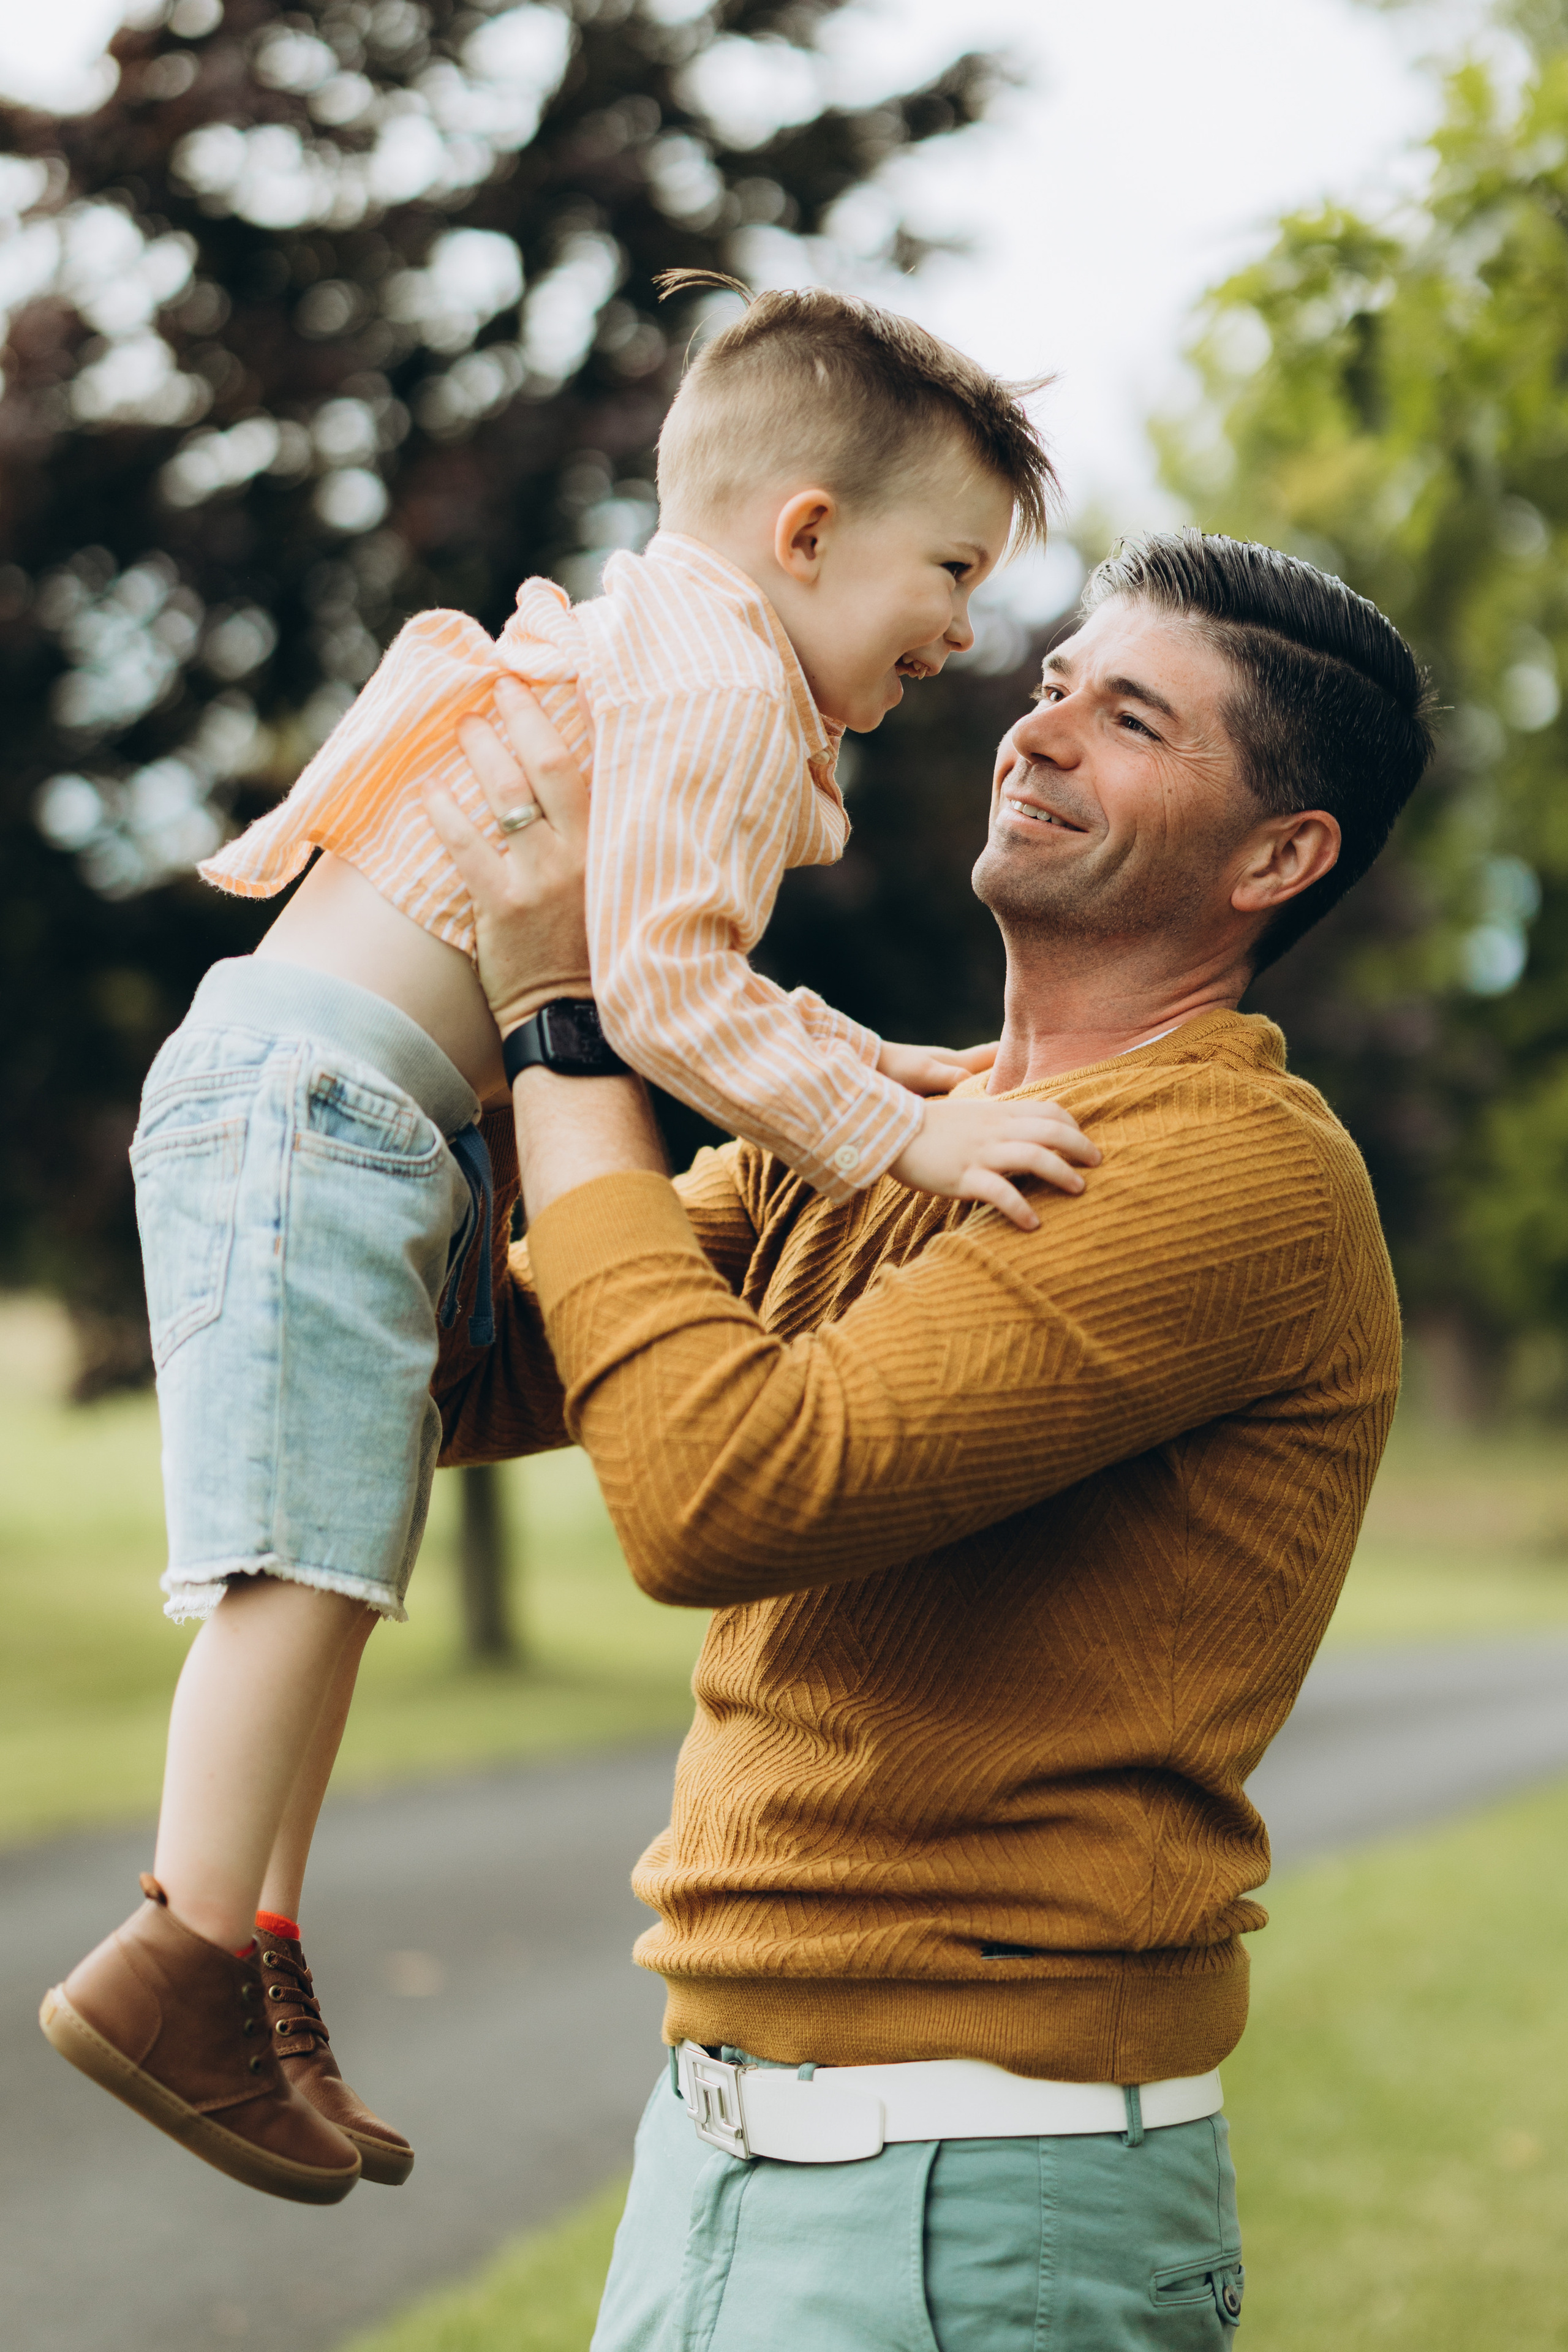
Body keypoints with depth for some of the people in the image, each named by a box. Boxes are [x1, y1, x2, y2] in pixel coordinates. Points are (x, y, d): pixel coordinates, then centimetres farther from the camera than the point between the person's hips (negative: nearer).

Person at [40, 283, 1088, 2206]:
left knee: (332, 1565, 10)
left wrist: (858, 1057, 21)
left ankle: (257, 1975, 15)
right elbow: (666, 996, -21)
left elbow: (675, 973, 28)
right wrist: (896, 1132, -22)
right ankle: (179, 1966, -9)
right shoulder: (720, 683, -11)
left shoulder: (657, 664, 23)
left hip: (331, 1112, 11)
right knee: (311, 1556, -13)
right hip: (310, 1093, -11)